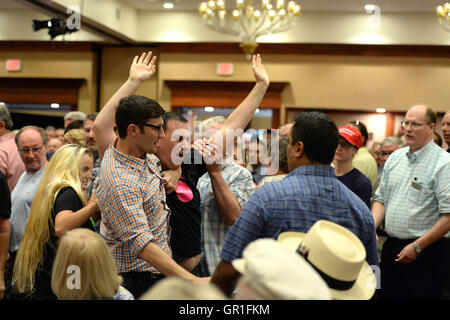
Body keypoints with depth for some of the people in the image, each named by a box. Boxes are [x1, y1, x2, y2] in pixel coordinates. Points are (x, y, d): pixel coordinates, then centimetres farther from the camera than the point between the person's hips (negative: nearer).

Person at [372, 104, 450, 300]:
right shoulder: (395, 158, 11)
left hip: (427, 252, -6)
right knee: (387, 295, 12)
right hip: (391, 247, 6)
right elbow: (381, 199, 17)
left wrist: (417, 246, -16)